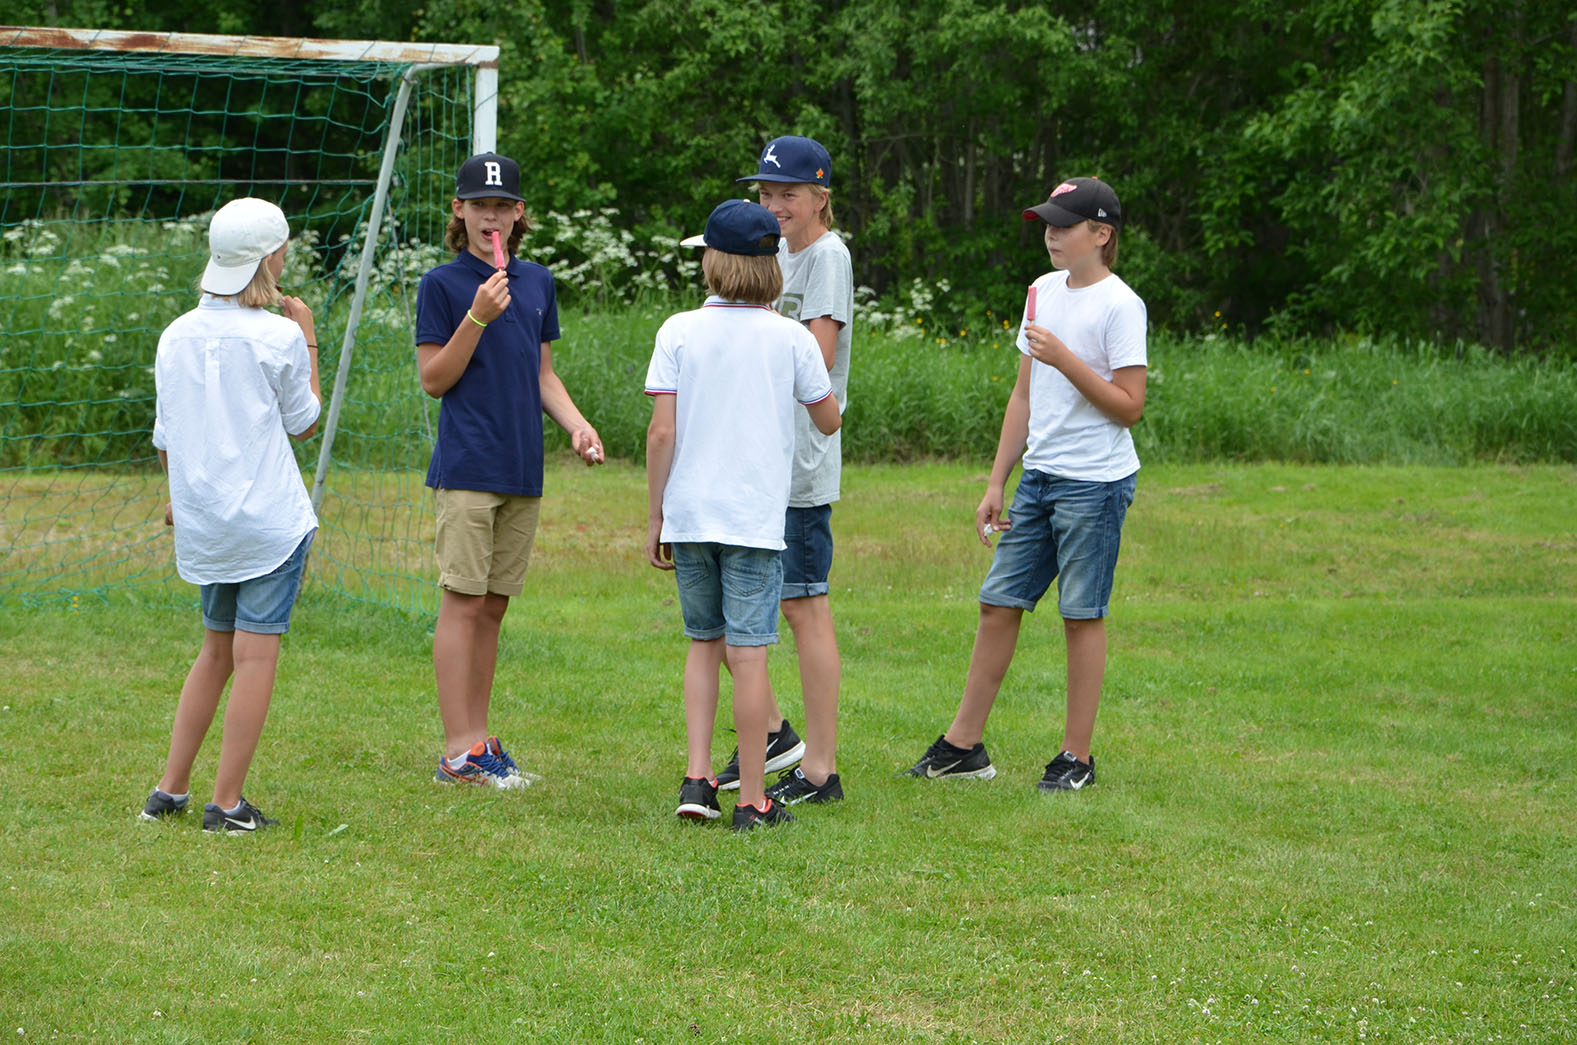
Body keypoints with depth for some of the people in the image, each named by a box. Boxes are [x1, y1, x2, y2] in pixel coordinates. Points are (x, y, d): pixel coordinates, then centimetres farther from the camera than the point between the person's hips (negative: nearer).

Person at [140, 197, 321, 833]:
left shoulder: (177, 336, 4)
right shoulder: (278, 337, -11)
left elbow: (165, 434, 12)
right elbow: (305, 423, 3)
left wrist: (177, 495, 29)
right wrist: (308, 339, 9)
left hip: (201, 520, 6)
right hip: (269, 518, -6)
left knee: (216, 651, 18)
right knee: (256, 656, -1)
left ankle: (170, 790, 18)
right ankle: (226, 805, -2)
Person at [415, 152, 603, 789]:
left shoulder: (536, 282, 14)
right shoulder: (442, 284, -3)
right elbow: (433, 380, -6)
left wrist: (576, 424, 5)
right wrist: (479, 316, -17)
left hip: (523, 471, 6)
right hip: (466, 468, -6)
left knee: (494, 606, 9)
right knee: (464, 603, -7)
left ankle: (478, 741, 15)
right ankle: (460, 750, -6)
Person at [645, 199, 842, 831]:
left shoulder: (679, 332, -2)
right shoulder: (790, 338, -2)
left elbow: (661, 433, -5)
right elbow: (829, 420, 9)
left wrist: (654, 517, 4)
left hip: (689, 515, 1)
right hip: (755, 517, -1)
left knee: (704, 644, 17)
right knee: (747, 653, 1)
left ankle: (697, 777, 8)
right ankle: (752, 799, 3)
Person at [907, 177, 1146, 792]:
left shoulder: (1119, 306, -10)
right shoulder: (1043, 293, 13)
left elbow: (1129, 406, -14)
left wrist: (1064, 359, -22)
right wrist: (997, 482, 15)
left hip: (1096, 482, -7)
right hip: (1039, 476, 7)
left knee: (1082, 614, -2)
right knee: (998, 602, 7)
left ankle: (1077, 756, 7)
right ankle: (964, 745, 14)